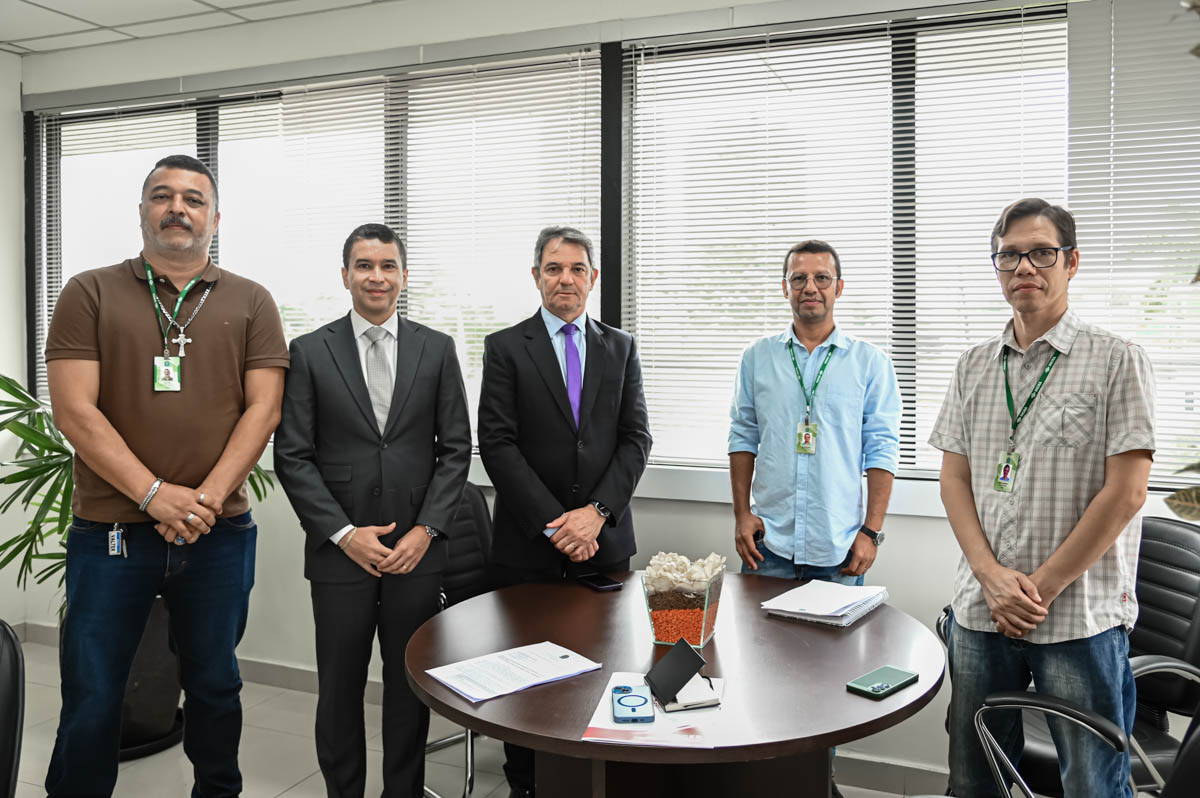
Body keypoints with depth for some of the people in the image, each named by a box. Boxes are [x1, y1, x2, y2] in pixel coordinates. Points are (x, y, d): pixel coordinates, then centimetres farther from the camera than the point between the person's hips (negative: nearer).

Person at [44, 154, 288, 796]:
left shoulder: (250, 303, 7)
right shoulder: (90, 294, 4)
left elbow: (263, 409, -1)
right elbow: (74, 411, -5)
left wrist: (207, 497, -13)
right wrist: (155, 495, -14)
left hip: (219, 533, 1)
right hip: (110, 532, -1)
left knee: (215, 687, 15)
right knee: (90, 702, 6)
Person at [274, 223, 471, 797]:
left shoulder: (437, 349, 4)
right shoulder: (309, 352, 0)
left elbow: (455, 448, 3)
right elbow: (293, 456, -2)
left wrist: (426, 529, -6)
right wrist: (344, 533, -10)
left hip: (417, 549, 1)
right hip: (340, 551, -1)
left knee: (411, 684, 11)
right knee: (340, 686, 11)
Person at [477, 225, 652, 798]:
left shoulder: (620, 347, 10)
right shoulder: (505, 348, 1)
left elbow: (636, 439, 4)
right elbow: (497, 444, -7)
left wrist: (598, 511, -10)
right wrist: (553, 524, -12)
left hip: (605, 541, 2)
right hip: (529, 544, -2)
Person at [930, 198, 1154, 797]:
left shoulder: (1117, 361, -4)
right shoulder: (973, 367, 8)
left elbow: (1125, 493, -10)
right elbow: (955, 479, 6)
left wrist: (1042, 588, -11)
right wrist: (993, 577, -7)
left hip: (1081, 618, -4)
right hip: (979, 612, 4)